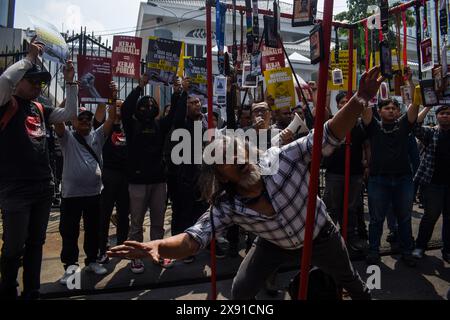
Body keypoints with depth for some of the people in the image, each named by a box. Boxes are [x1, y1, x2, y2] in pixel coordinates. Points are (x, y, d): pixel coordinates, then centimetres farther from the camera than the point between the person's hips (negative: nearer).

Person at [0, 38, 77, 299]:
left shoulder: (40, 109, 14)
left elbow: (70, 114, 12)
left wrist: (70, 82, 7)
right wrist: (30, 58, -11)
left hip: (44, 188, 6)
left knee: (36, 243, 15)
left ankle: (32, 292, 28)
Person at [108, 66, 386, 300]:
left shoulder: (283, 159, -33)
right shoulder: (226, 207, -27)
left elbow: (328, 137, -36)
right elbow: (194, 238, -33)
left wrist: (360, 100, -51)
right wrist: (157, 246, -53)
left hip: (319, 235, 0)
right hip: (275, 245, 1)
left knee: (350, 281, 25)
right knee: (241, 292, 3)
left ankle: (364, 294, 62)